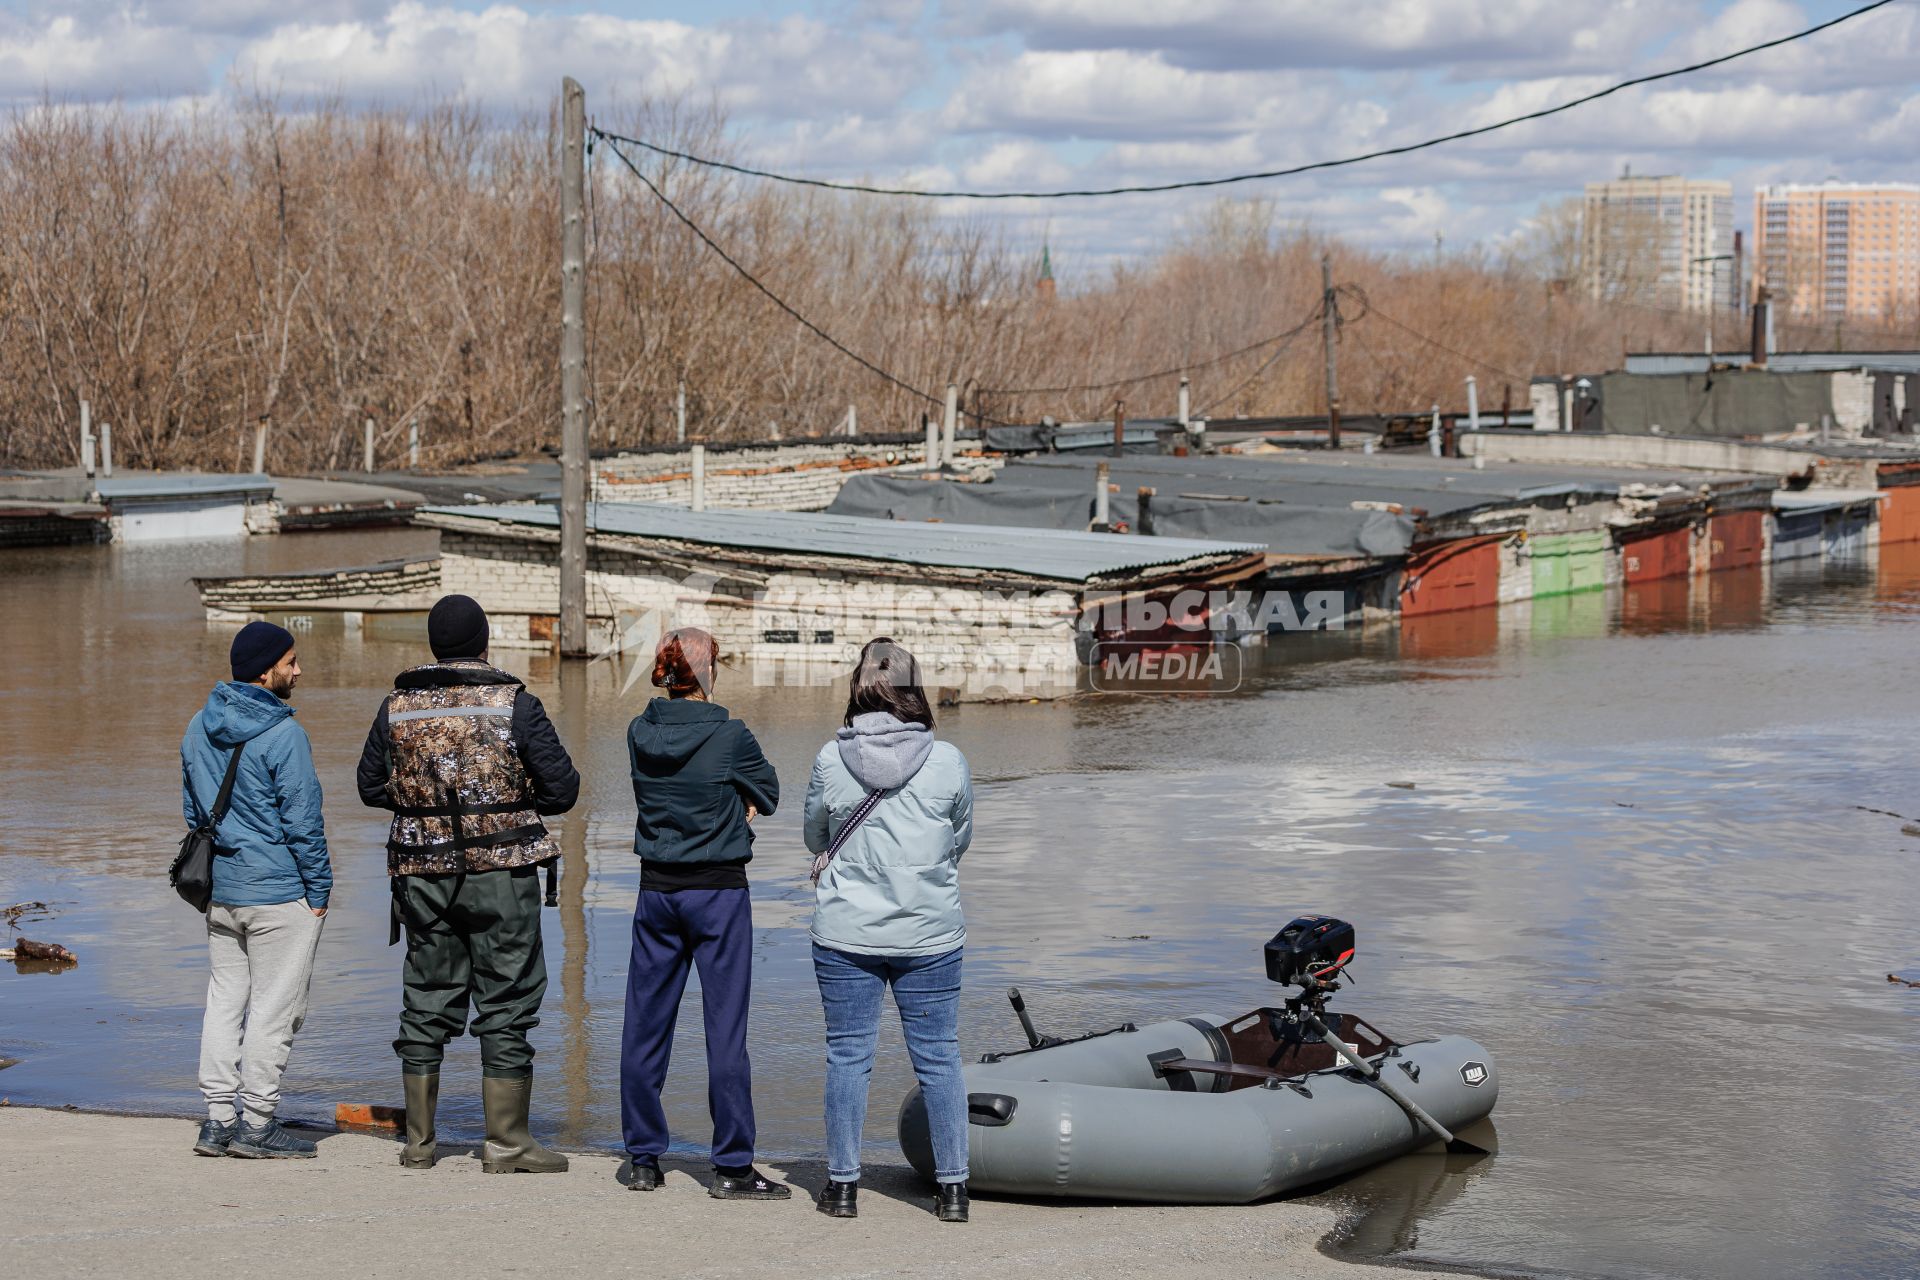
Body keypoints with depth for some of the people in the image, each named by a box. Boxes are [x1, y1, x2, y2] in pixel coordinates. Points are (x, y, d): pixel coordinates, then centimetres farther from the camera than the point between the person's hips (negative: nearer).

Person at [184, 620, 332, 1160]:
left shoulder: (199, 727, 8)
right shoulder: (282, 734, -17)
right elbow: (302, 820, -15)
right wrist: (319, 891, -7)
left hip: (220, 892, 7)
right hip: (280, 893, -7)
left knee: (225, 998, 13)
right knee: (275, 1007, 1)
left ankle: (219, 1119, 13)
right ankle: (256, 1123, 4)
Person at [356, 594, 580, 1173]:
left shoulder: (398, 706, 2)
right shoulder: (513, 704, -8)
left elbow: (371, 785, 11)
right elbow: (562, 787, -6)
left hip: (422, 874, 4)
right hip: (501, 871, -4)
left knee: (426, 1001, 12)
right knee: (507, 1001, 2)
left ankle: (419, 1141, 15)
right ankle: (505, 1141, 3)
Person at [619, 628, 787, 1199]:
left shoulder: (640, 733, 1)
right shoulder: (729, 735, -13)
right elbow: (768, 793, 2)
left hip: (656, 890, 5)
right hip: (718, 892, -5)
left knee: (645, 1025, 10)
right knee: (725, 1030, -1)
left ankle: (644, 1158, 15)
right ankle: (732, 1167, 1)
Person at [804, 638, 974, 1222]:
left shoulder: (830, 760, -8)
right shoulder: (948, 762, -9)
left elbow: (815, 839, 7)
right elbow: (961, 839, 7)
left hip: (845, 934, 0)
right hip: (930, 934, 0)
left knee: (847, 1056, 8)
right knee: (938, 1058, 8)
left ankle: (843, 1184, 13)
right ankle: (953, 1186, 12)